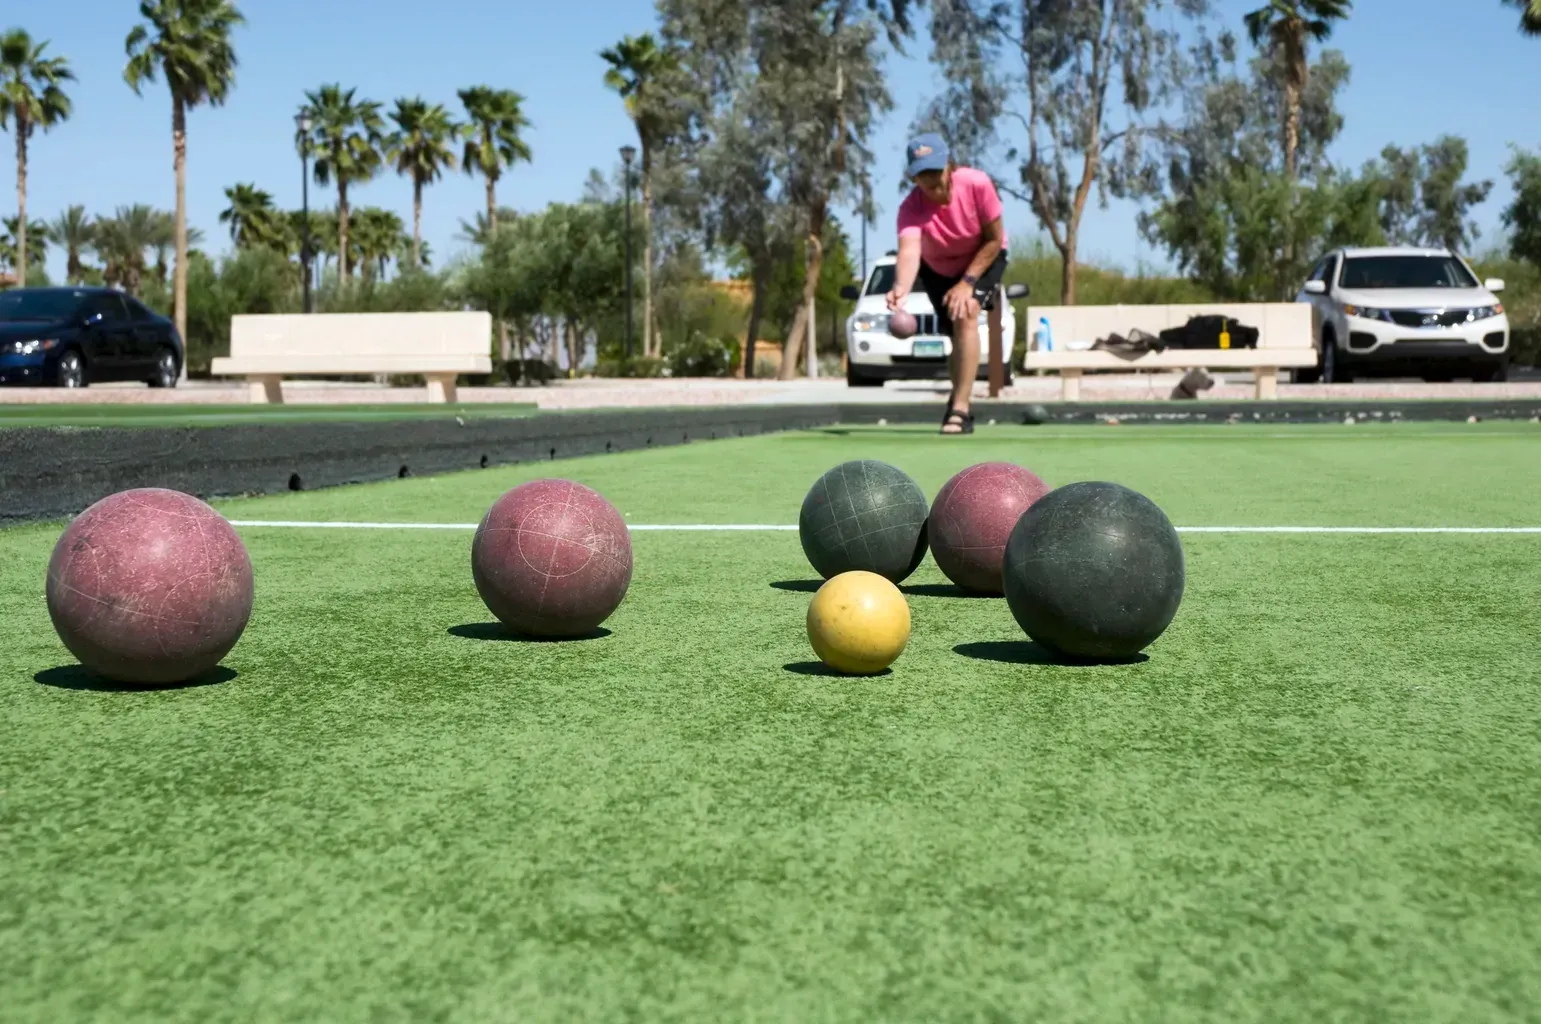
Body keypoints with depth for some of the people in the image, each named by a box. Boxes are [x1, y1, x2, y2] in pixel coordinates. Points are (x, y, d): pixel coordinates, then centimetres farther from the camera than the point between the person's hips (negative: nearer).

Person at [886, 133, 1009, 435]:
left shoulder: (977, 184, -31)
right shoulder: (911, 207, -31)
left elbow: (994, 239, -21)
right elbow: (909, 251, -48)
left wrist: (968, 282, -27)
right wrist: (901, 289, -68)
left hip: (983, 258, -2)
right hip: (937, 269, 2)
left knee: (966, 315, -25)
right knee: (958, 334, 5)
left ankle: (959, 409, -26)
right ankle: (960, 399, 33)